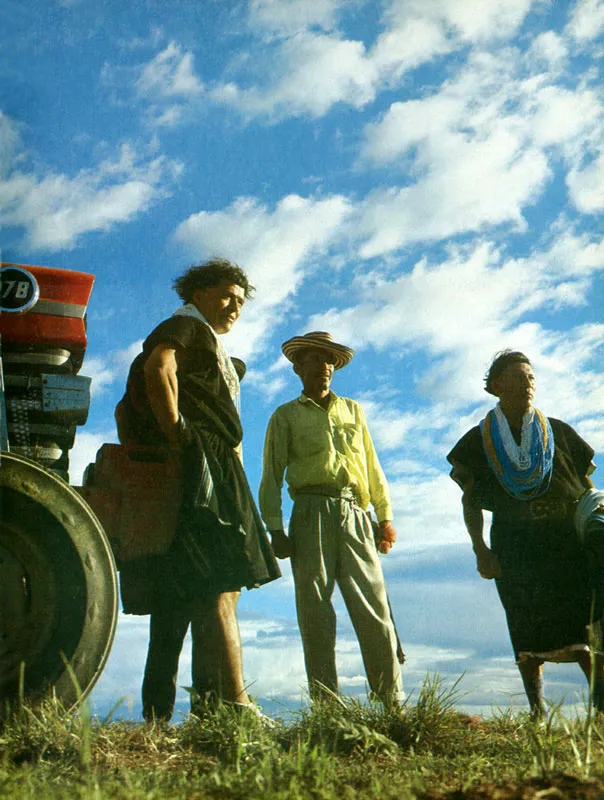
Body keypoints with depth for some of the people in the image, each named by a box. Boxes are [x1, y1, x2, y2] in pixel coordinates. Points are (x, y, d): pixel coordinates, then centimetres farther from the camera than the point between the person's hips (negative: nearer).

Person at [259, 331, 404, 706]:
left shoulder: (353, 410, 23)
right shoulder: (286, 416, 15)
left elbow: (372, 466, 22)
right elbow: (272, 476, 9)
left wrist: (385, 516, 13)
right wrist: (275, 527, -1)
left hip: (355, 516, 2)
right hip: (312, 515, -2)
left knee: (373, 607, -5)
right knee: (315, 611, -4)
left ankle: (393, 700, -2)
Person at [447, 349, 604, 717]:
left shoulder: (558, 433, 9)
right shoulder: (479, 441, 7)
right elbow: (470, 500, 9)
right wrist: (480, 551, -2)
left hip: (567, 543, 1)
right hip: (513, 546, 0)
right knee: (528, 633, -3)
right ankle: (537, 712, 6)